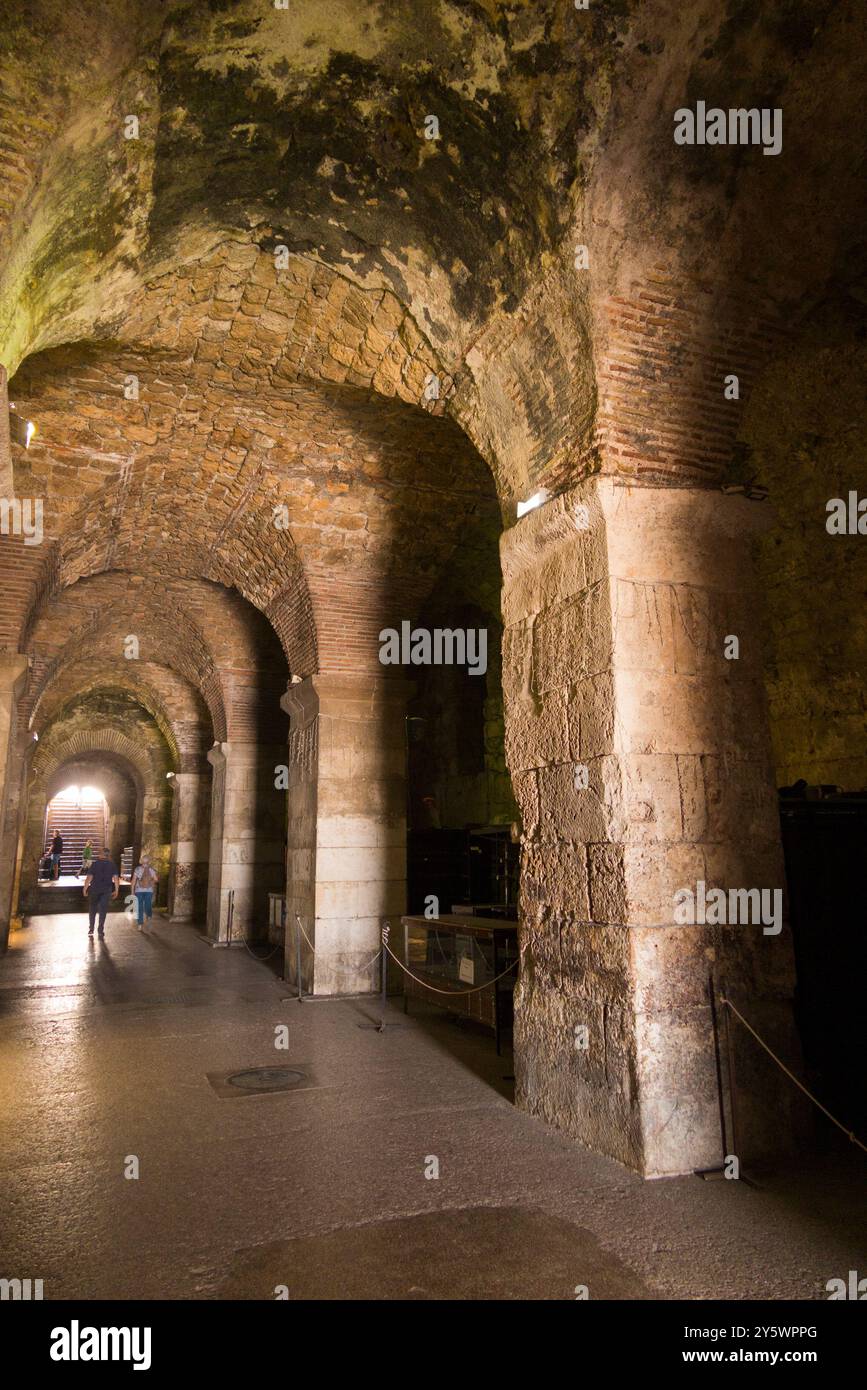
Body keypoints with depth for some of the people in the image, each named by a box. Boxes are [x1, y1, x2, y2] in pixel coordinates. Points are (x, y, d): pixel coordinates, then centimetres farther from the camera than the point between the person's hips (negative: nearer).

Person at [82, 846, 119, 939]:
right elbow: (116, 878, -5)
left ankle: (91, 929, 15)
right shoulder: (112, 865, -1)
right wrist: (116, 890, 2)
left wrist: (85, 889, -4)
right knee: (103, 909, 7)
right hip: (106, 890, 1)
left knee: (92, 909, 15)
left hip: (94, 889, -1)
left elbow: (89, 877, -12)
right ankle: (101, 930, 7)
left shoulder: (95, 864, -7)